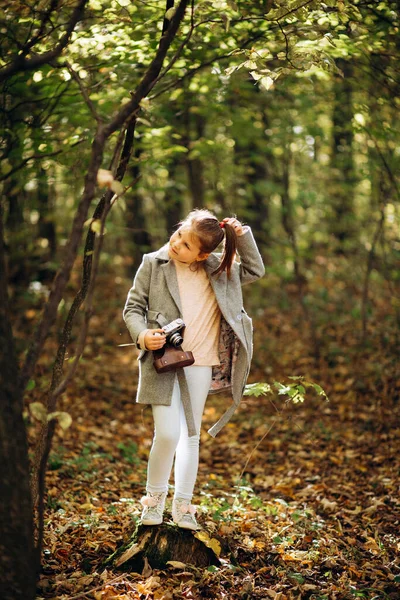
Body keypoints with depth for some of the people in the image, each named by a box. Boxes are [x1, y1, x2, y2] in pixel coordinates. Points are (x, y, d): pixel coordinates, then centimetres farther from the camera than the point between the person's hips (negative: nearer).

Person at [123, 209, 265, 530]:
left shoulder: (217, 268, 4)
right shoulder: (154, 264, -3)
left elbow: (255, 271, 15)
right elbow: (133, 307, 0)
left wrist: (243, 235, 2)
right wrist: (143, 335, -19)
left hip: (200, 365, 3)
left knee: (191, 436, 10)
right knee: (168, 434, -12)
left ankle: (183, 505, 22)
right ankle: (154, 497, 13)